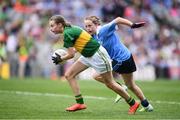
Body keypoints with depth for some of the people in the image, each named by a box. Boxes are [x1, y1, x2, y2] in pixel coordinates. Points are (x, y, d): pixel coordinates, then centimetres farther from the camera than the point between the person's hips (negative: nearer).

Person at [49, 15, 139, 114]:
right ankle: (80, 103, 2)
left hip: (97, 55, -10)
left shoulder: (67, 33, -22)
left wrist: (60, 59, -5)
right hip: (87, 55, 10)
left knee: (110, 84, 0)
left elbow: (71, 55, -19)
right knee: (69, 75, 2)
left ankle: (133, 103, 14)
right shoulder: (70, 29, 6)